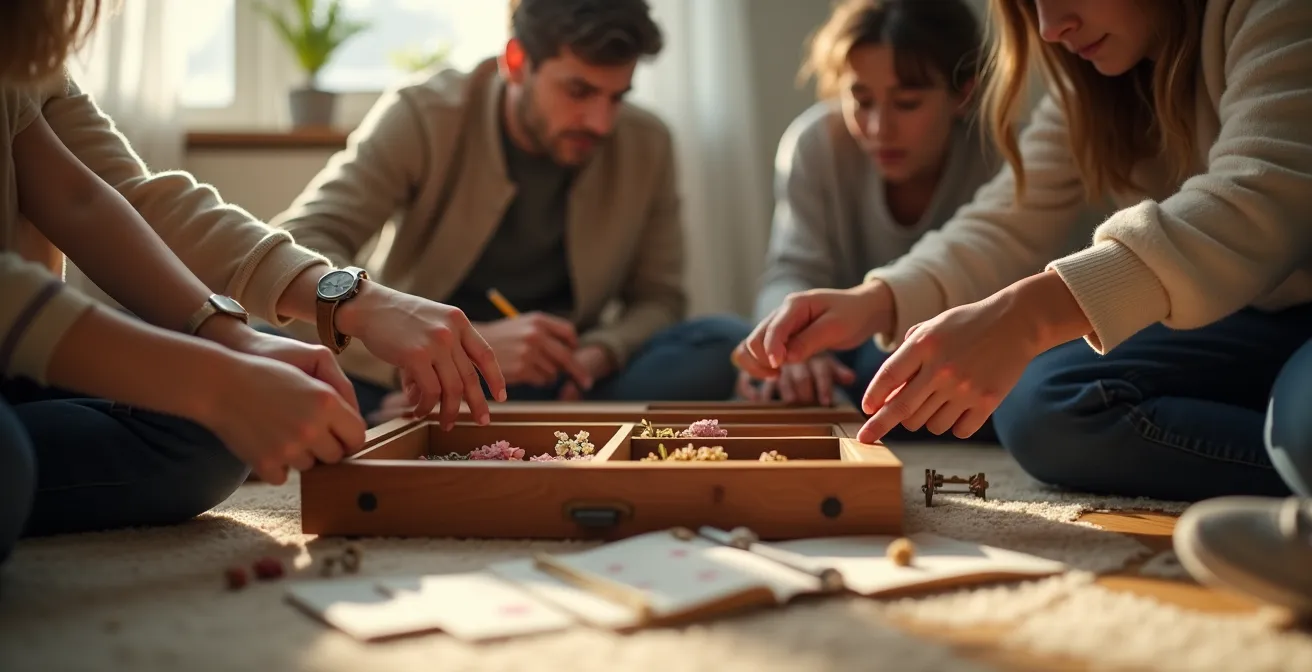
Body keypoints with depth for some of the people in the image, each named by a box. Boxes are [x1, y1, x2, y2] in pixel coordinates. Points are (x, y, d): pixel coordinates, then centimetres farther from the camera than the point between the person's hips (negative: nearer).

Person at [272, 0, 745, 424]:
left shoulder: (647, 146, -3)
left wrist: (598, 354, -21)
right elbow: (294, 253, -23)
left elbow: (657, 299, 4)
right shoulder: (423, 116, -12)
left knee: (728, 346, -24)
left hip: (559, 385, 3)